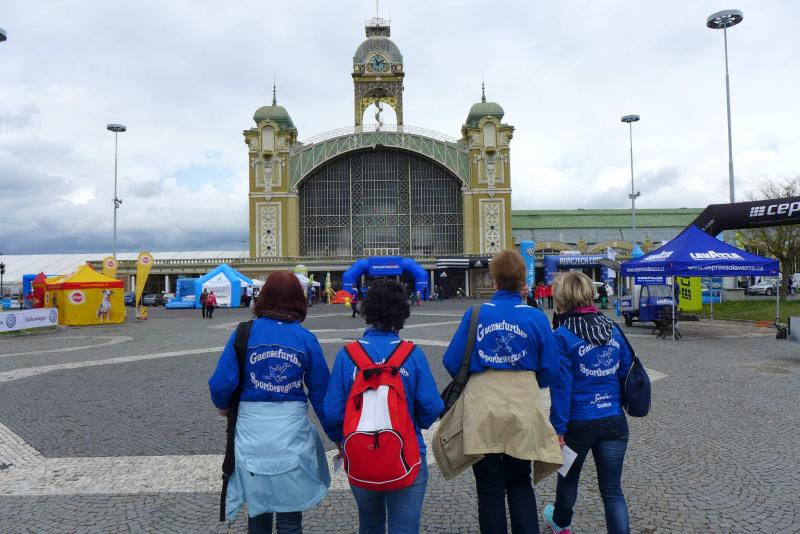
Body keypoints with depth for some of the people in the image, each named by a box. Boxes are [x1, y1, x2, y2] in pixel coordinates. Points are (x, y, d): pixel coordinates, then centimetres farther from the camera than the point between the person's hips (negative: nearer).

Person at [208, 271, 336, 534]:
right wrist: (337, 436, 8)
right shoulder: (306, 339, -6)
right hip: (292, 432, -1)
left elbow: (221, 383, -8)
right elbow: (321, 393, -3)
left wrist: (223, 406, 15)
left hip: (252, 432, 1)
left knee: (258, 506, 21)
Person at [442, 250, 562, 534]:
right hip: (523, 410, 1)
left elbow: (452, 363, -4)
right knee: (520, 484, 21)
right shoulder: (536, 317, -4)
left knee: (490, 488, 13)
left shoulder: (475, 314, -5)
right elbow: (549, 372, -1)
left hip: (482, 409, -1)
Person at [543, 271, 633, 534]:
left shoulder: (562, 336, -15)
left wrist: (558, 428, -11)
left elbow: (561, 386, -16)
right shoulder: (613, 329, 1)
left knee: (568, 477, 23)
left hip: (578, 422, -3)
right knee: (612, 490, 9)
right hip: (614, 421, 3)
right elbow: (627, 372, 7)